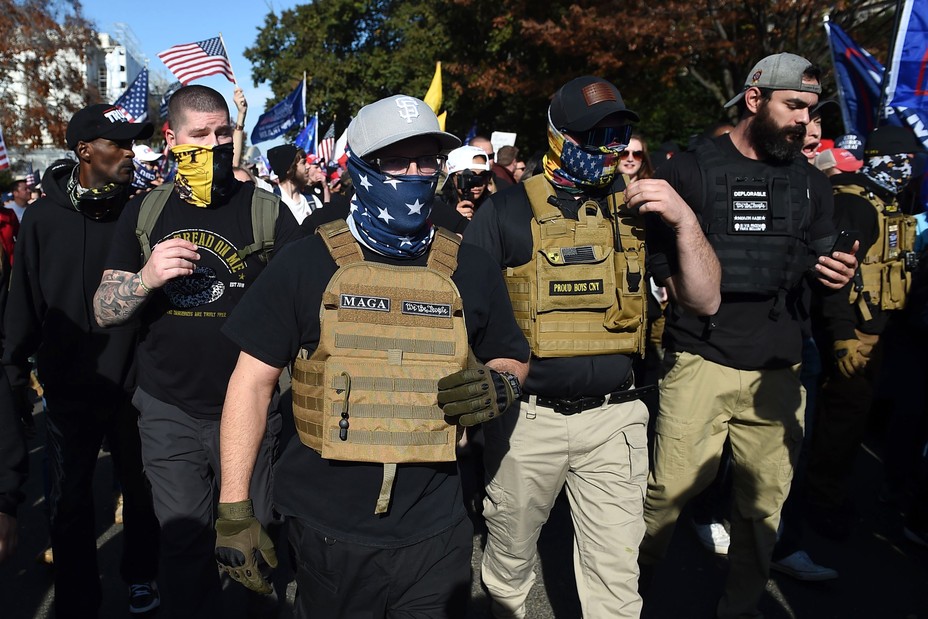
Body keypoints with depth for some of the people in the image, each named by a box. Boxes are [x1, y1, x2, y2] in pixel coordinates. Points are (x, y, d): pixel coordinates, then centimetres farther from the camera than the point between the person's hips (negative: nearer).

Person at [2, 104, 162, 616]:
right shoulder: (44, 216, -4)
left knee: (140, 489, 15)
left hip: (132, 383, 0)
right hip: (67, 386, 1)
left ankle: (141, 575, 39)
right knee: (70, 502, 12)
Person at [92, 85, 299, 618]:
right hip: (169, 413, 2)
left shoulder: (267, 211, -4)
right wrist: (145, 279, -19)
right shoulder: (144, 214, 4)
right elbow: (104, 312, 2)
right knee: (184, 545, 14)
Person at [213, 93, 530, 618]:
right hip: (328, 531, -1)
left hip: (434, 531, 2)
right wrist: (234, 508, -6)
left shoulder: (470, 270, 1)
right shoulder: (308, 264, -5)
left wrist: (497, 387, -10)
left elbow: (512, 359, 14)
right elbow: (253, 381, -3)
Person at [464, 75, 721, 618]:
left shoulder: (640, 209, 6)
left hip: (614, 417, 2)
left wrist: (686, 220, -10)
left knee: (616, 575, 7)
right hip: (526, 417, -1)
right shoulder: (508, 211, -4)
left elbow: (705, 301, 3)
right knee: (509, 554, 18)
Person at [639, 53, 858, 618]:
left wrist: (839, 279, -8)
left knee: (765, 500, 11)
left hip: (778, 369, 4)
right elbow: (650, 258, 1)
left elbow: (824, 273, 13)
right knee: (672, 488, -5)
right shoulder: (691, 170, 0)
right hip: (702, 362, -4)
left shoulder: (812, 183, 13)